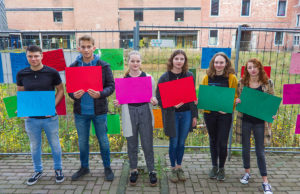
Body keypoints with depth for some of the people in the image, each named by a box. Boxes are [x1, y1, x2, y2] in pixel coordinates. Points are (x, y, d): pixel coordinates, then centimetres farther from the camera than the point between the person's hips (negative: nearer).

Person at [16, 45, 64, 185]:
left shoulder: (52, 72, -9)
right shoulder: (21, 74, -1)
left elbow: (60, 90, 0)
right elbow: (20, 94, 9)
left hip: (50, 117, -2)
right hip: (31, 118, 2)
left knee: (55, 144, 12)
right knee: (35, 146, 17)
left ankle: (58, 169, 32)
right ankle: (38, 171, 38)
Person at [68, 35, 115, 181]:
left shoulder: (103, 66, -4)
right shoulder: (73, 67, 2)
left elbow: (111, 86, -6)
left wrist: (100, 94, -25)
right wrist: (73, 95, -17)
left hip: (99, 110, -2)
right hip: (80, 111, 2)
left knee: (103, 141, 11)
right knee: (82, 141, 16)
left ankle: (107, 167, 31)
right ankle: (84, 167, 37)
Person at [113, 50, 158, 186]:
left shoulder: (148, 78, 1)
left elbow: (153, 97, 5)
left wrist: (154, 101, -18)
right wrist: (118, 103, -13)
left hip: (145, 113, -1)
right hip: (129, 114, 1)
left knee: (147, 144, 6)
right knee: (132, 145, 12)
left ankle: (151, 171, 25)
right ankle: (134, 170, 31)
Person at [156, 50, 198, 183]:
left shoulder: (189, 76, 2)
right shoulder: (165, 77, -7)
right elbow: (159, 98, -5)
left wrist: (194, 115, 5)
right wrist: (172, 104, -21)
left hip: (186, 114, 3)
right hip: (172, 115, -2)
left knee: (182, 142, 13)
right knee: (174, 143, 7)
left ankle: (179, 167, 33)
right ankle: (173, 169, 28)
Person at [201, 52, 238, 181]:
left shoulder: (232, 78, -3)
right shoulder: (207, 77, 3)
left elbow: (236, 96, -2)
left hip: (225, 114, -2)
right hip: (209, 113, 2)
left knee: (222, 143, 0)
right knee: (213, 141, 15)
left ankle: (221, 168, 24)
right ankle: (214, 166, 33)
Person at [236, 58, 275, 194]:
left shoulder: (268, 82, -1)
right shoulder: (242, 82, 1)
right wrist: (237, 101, -12)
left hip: (260, 121, -1)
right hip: (244, 120, 1)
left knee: (260, 151, 4)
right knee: (245, 148, 14)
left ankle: (265, 182, 17)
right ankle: (247, 172, 35)